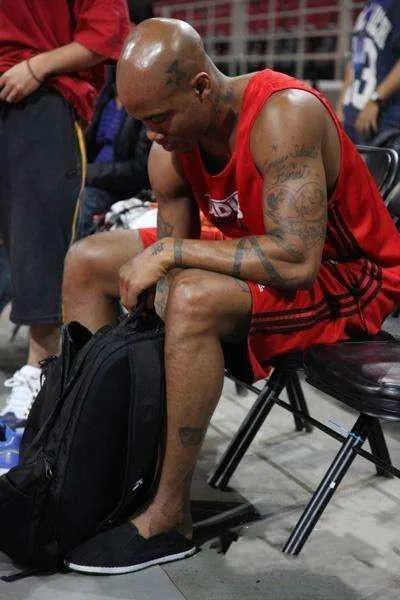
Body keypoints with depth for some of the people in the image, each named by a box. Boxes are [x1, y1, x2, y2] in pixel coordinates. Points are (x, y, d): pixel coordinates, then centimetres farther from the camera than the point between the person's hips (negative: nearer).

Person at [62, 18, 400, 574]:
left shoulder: (284, 113, -29)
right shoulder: (169, 151, -7)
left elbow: (295, 261, -37)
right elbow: (175, 251, 0)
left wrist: (170, 251, -31)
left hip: (345, 280, -8)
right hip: (252, 255, 8)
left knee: (193, 298, -37)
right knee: (86, 262, 3)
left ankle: (168, 518, -21)